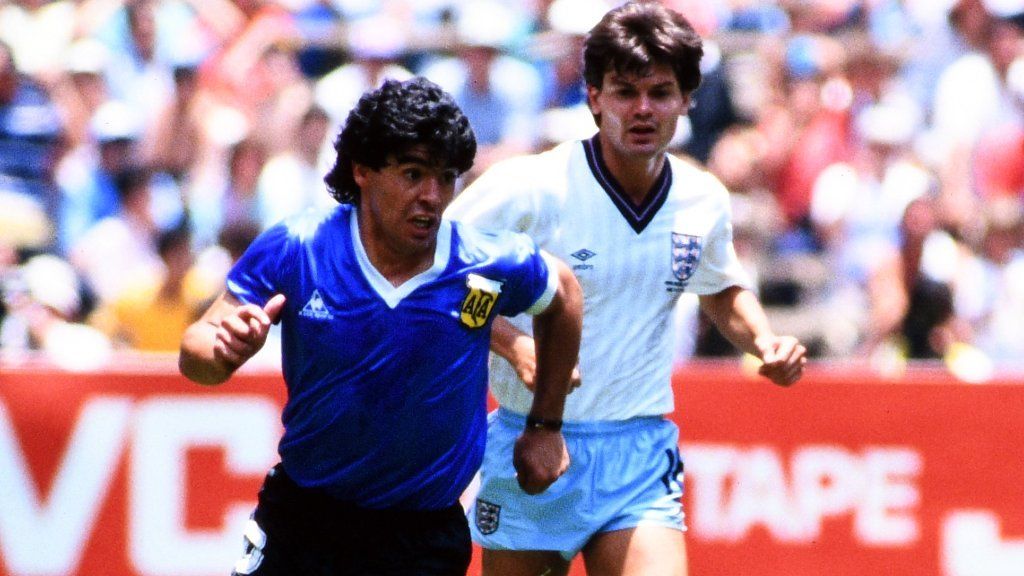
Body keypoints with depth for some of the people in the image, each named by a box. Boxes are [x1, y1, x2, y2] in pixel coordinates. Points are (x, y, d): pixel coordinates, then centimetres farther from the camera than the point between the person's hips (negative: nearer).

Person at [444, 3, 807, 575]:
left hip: (642, 460, 2)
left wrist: (765, 342, 3)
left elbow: (724, 289, 23)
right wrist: (512, 344, -23)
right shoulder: (530, 187, -13)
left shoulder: (704, 201, 2)